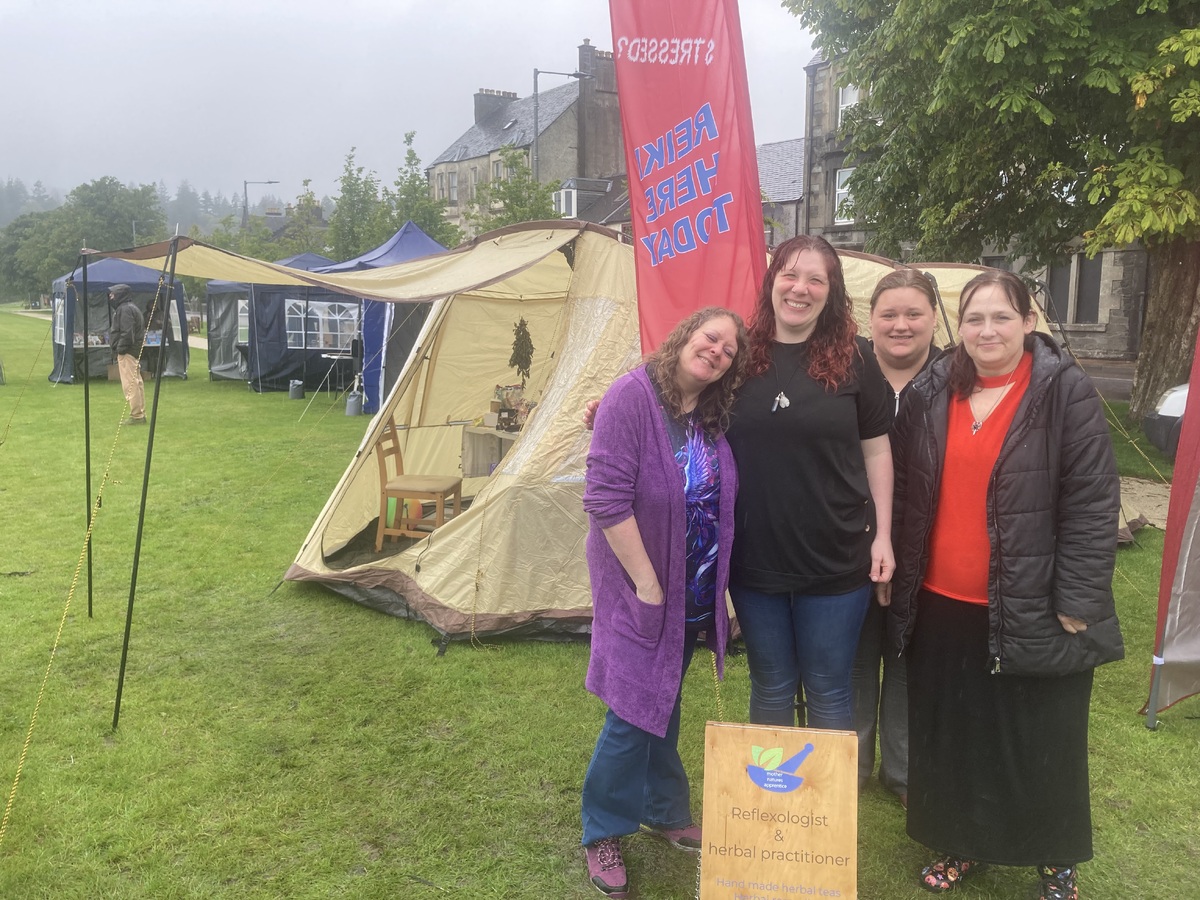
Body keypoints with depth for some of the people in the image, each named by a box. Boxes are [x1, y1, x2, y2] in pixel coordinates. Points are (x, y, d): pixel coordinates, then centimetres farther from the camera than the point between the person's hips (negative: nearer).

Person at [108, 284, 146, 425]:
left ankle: (136, 416, -8)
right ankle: (141, 414, 17)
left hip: (127, 353, -11)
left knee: (130, 384, -9)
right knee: (136, 382, 13)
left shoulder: (125, 309, -13)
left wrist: (120, 349, -18)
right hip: (134, 350, 11)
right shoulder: (130, 307, 20)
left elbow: (127, 333, -22)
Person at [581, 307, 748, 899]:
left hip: (692, 594, 6)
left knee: (664, 704, 20)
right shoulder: (633, 396, -18)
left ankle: (664, 813, 39)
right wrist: (647, 583, -20)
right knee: (635, 711, 0)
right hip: (639, 588, -6)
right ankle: (601, 834, 21)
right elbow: (606, 498, -23)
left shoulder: (715, 418, 2)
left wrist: (714, 588, 9)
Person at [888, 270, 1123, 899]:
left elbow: (1093, 504, -11)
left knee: (1041, 748, 11)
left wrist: (1077, 606, -13)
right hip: (941, 608, 4)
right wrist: (898, 579, 8)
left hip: (1030, 612, -4)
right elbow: (905, 497, 9)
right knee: (949, 737, 16)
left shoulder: (1066, 393, -9)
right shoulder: (930, 395, 3)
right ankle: (961, 847, 38)